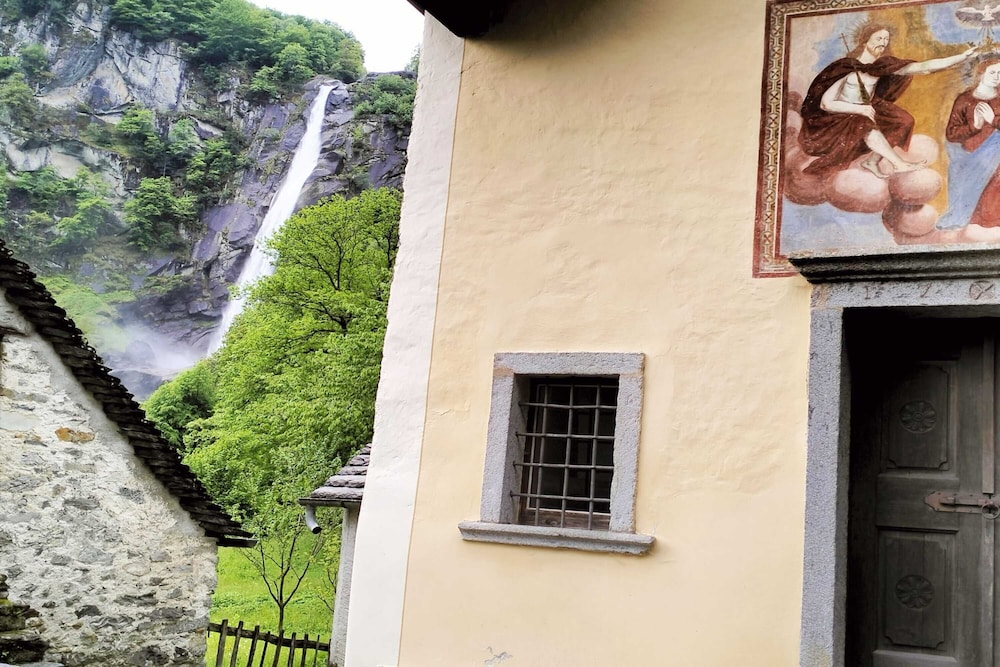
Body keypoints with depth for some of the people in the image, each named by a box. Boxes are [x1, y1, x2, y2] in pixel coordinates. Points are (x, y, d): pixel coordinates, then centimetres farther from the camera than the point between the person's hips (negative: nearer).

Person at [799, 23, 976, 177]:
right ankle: (899, 164, -22)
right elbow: (825, 103, -23)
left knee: (903, 121, -10)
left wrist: (962, 56, -20)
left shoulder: (883, 65, -9)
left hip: (864, 111, 6)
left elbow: (923, 67, -14)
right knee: (865, 125, -34)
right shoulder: (847, 68, -23)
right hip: (838, 119, -6)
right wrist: (859, 109, -30)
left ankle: (872, 161, -6)